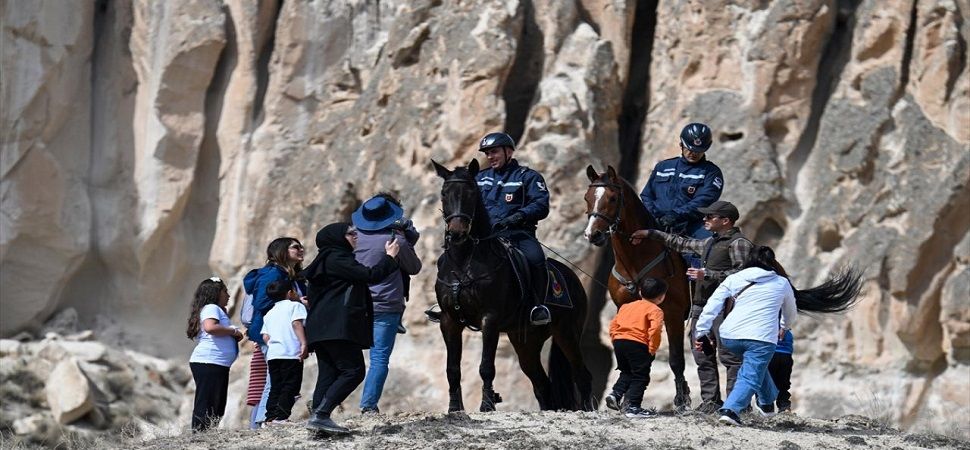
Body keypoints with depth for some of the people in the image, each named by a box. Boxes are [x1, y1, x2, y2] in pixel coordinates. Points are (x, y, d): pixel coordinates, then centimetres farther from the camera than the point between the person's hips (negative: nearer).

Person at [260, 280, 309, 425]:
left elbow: (265, 336, 15)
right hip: (291, 354, -6)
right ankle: (281, 416, -16)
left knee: (276, 387, 10)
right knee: (290, 386, -6)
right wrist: (303, 343, -20)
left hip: (273, 354, 6)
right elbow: (296, 323, -13)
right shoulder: (295, 306, 4)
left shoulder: (269, 313, 23)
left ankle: (270, 417, 4)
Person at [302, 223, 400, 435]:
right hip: (338, 327, -10)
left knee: (328, 374, 5)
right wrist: (390, 256, 0)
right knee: (353, 371, -11)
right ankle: (320, 415, -21)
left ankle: (318, 419, -6)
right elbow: (370, 276, -14)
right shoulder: (337, 258, -7)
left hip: (320, 328, 10)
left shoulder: (328, 259, 23)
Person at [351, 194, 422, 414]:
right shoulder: (395, 241, -11)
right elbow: (414, 268, 3)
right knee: (380, 358, 0)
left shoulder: (355, 237, 1)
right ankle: (369, 404, -5)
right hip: (385, 307, -4)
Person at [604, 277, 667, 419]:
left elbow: (613, 325, 16)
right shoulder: (655, 310, -1)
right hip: (638, 345, -6)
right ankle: (632, 407, -1)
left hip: (619, 342, 6)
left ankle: (615, 394, 9)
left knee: (627, 372, 25)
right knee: (640, 377, 3)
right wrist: (652, 349, -9)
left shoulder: (626, 306, 19)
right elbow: (655, 329, -17)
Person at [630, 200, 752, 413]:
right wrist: (651, 234, 35)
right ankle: (710, 401, 11)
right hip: (701, 305, 9)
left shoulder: (738, 243, -6)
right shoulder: (710, 242, 22)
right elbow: (683, 244, 34)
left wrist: (708, 275, -19)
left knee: (728, 355, -11)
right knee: (703, 356, 8)